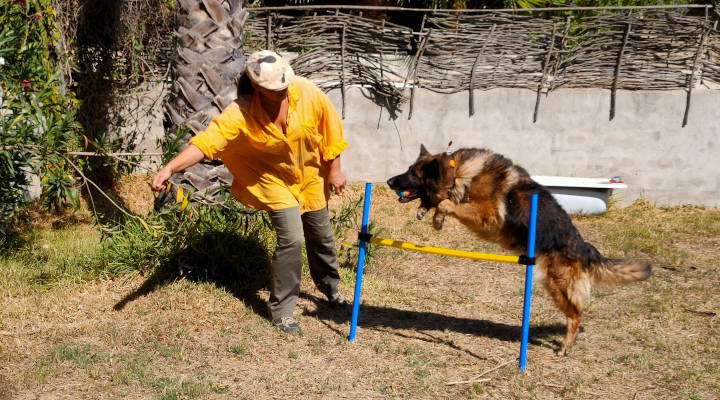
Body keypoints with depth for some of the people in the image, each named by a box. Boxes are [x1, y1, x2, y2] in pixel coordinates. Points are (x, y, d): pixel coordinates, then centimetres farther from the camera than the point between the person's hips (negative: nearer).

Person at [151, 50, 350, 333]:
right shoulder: (241, 114, -30)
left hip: (311, 177, 3)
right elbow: (207, 141, -38)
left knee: (321, 237, 17)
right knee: (291, 238, -17)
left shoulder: (307, 93, -23)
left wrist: (334, 169, -2)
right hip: (275, 181, -3)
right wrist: (170, 168, -52)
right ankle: (281, 310, 2)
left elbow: (330, 128, -8)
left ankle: (330, 288, 47)